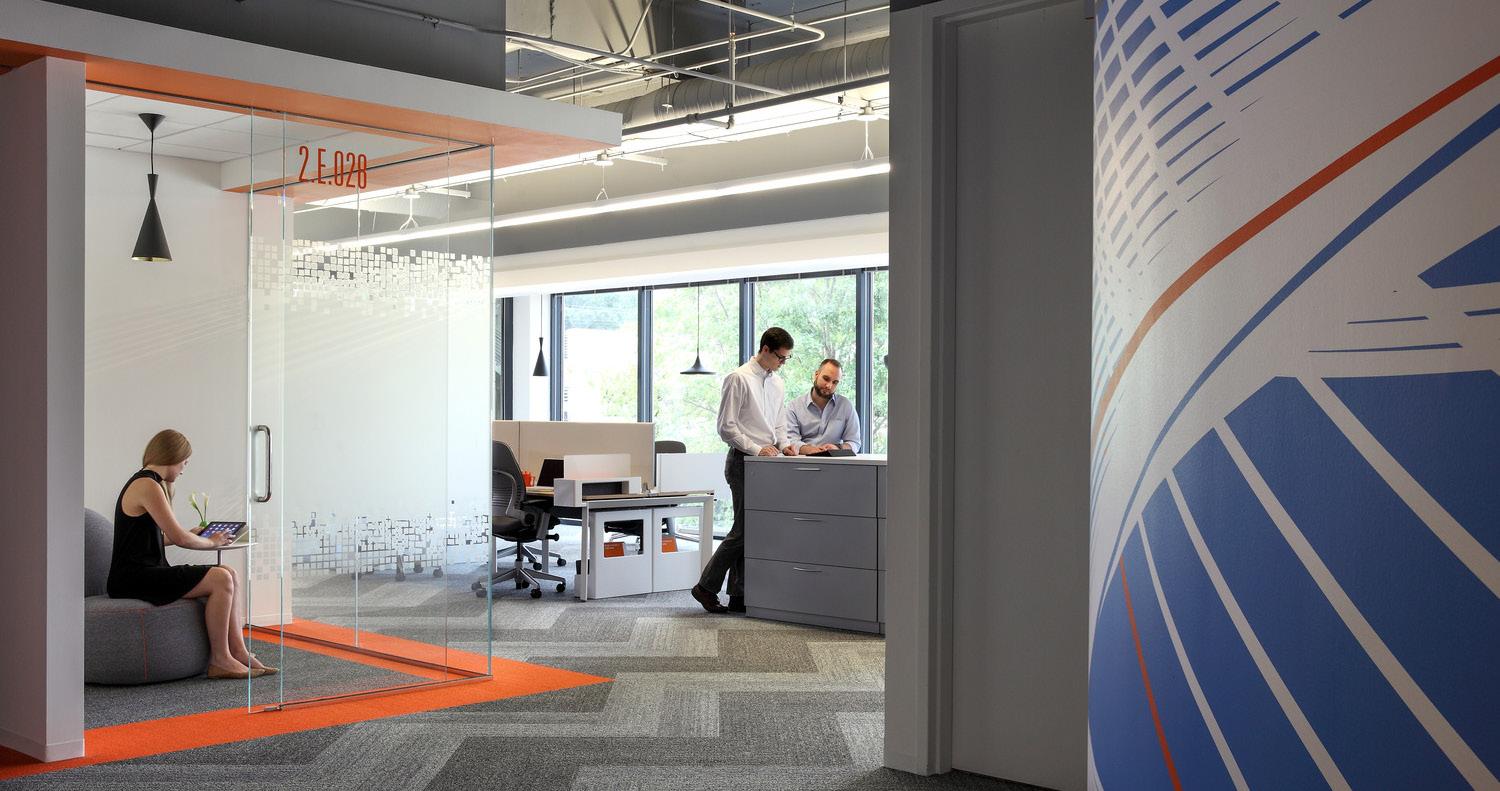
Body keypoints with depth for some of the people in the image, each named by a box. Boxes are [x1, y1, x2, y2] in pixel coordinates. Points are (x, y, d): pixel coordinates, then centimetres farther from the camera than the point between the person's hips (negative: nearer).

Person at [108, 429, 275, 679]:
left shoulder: (144, 483, 18)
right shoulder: (147, 486, -14)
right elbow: (179, 537, -16)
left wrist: (200, 537, 23)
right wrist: (212, 542, 1)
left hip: (145, 572, 10)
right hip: (133, 579, -10)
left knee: (227, 574, 3)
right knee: (220, 580, -18)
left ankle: (238, 652, -1)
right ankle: (219, 660, -11)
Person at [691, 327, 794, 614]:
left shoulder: (777, 383, 16)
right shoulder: (739, 379, -8)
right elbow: (726, 427, -11)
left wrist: (783, 444, 2)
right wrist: (756, 449, -18)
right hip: (743, 461, -7)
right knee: (743, 530, -8)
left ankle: (739, 595, 11)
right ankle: (706, 587, 4)